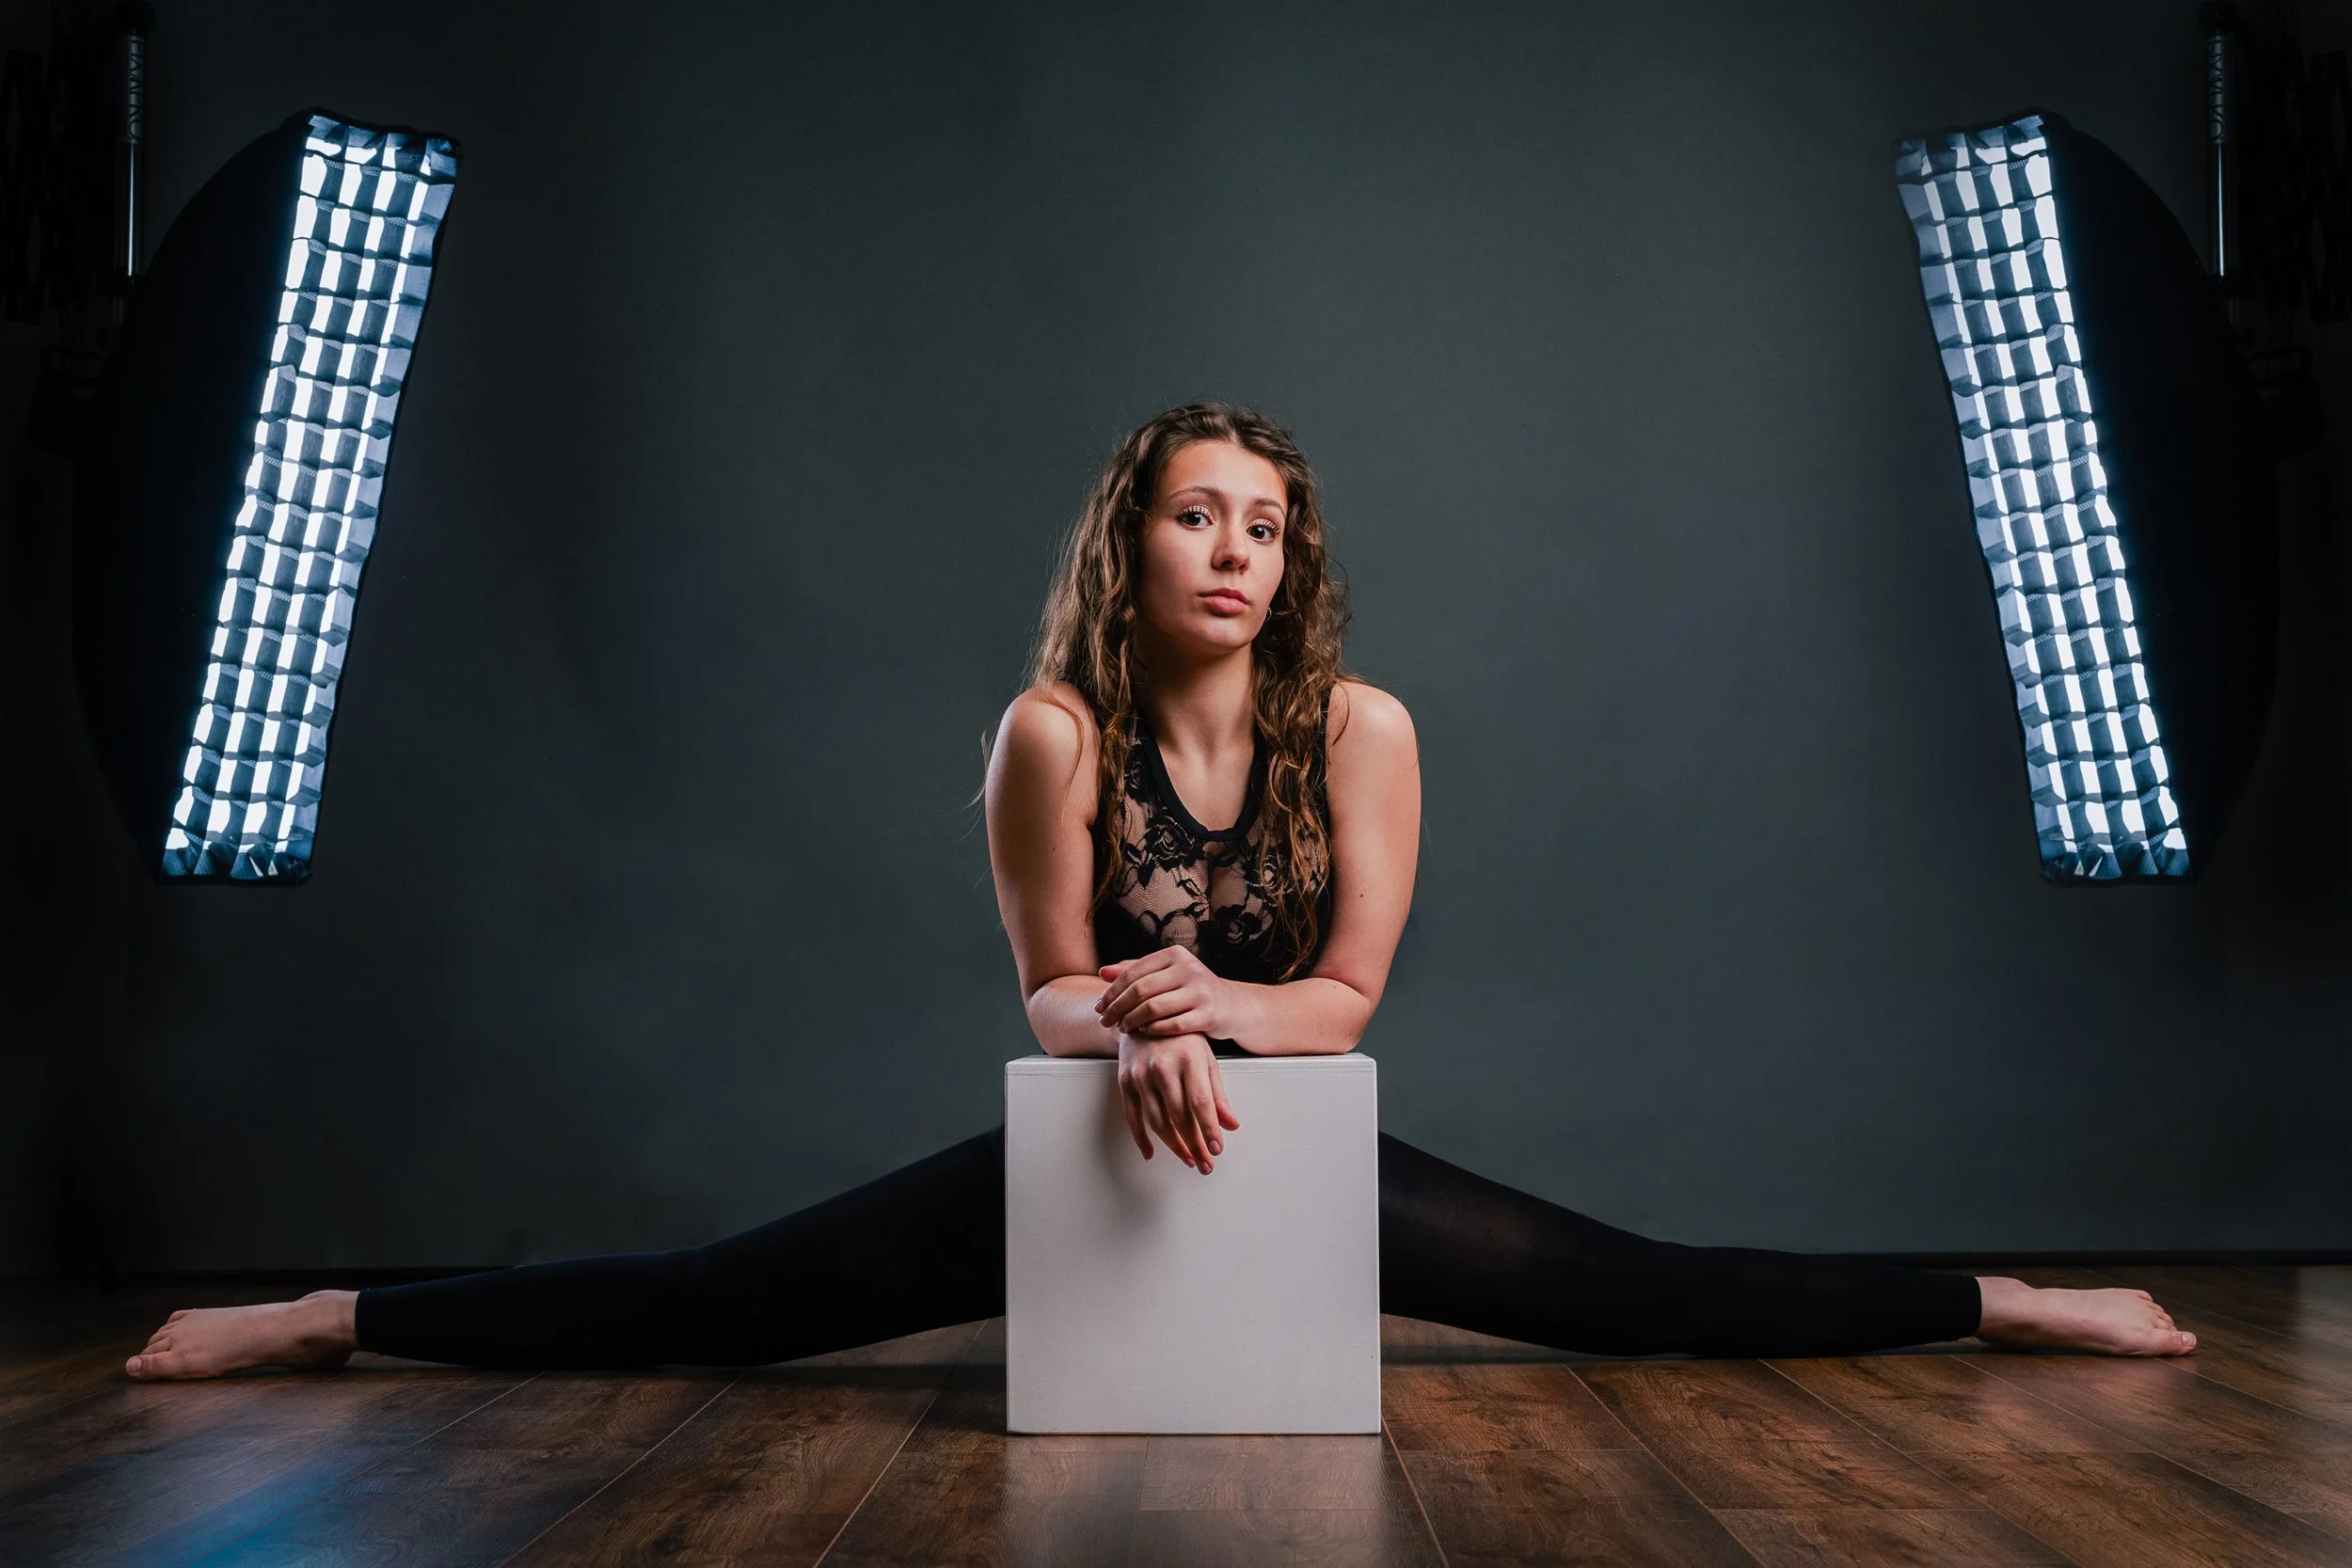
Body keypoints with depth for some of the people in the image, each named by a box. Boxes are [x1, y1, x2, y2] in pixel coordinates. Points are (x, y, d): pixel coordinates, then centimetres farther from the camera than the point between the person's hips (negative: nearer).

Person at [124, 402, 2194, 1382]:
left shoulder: (1361, 727, -10)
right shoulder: (1055, 730, -13)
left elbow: (1347, 997, -8)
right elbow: (1048, 989, -8)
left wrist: (1220, 1002, -29)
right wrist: (1136, 1031, -31)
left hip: (1297, 1144, 1)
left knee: (1648, 1294, -6)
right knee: (696, 1304, -6)